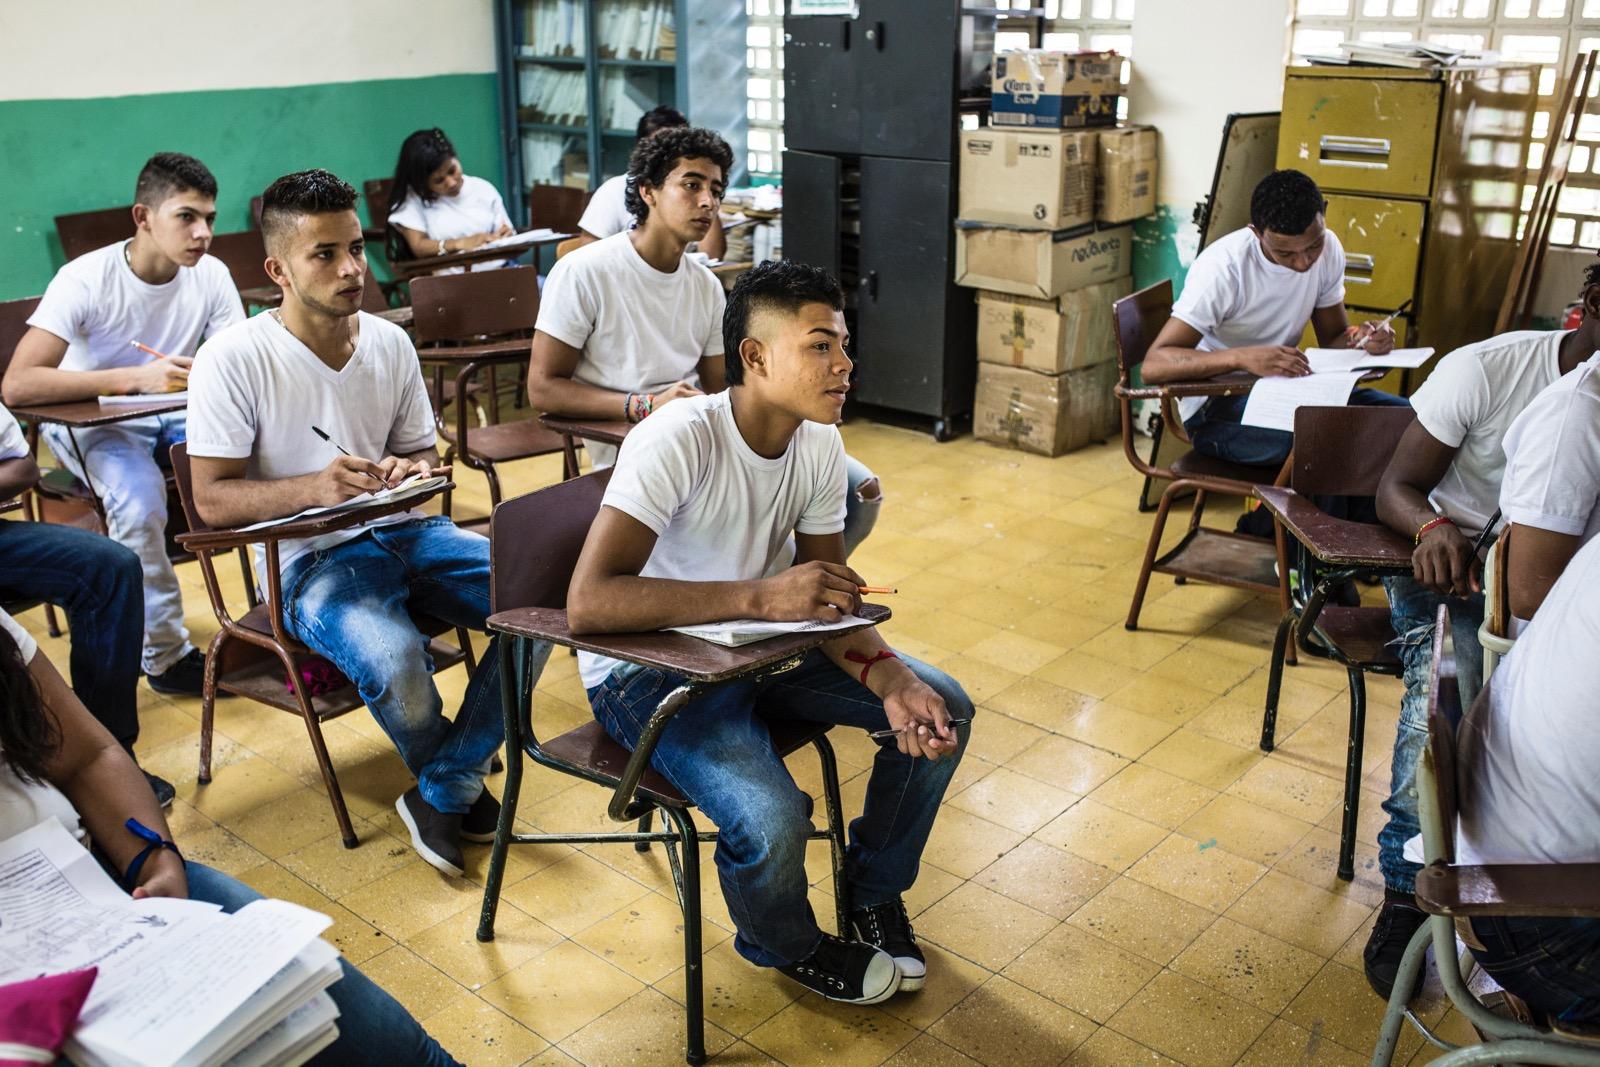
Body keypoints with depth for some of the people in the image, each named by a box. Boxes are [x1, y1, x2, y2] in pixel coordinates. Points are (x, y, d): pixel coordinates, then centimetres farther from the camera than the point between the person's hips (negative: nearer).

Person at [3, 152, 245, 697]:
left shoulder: (211, 276, -9)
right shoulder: (86, 279, -22)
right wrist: (135, 376, -40)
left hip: (175, 415, 4)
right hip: (90, 421, -4)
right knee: (140, 500, -33)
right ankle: (164, 654, -15)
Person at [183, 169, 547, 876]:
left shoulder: (390, 343, 5)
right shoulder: (232, 360, -10)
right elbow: (212, 500, -11)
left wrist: (413, 471, -10)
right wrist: (314, 487, -28)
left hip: (406, 532, 5)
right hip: (310, 560, -5)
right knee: (394, 661, -35)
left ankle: (441, 795, -4)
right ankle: (462, 782, 3)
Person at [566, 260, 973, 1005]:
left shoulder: (820, 443, -7)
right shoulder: (679, 440, -30)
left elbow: (827, 596, -2)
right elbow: (588, 602, -39)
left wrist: (887, 678, -22)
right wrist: (762, 595, -45)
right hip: (647, 667, -7)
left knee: (944, 707, -2)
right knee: (773, 823, -29)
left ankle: (874, 893, 21)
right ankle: (790, 947, 9)